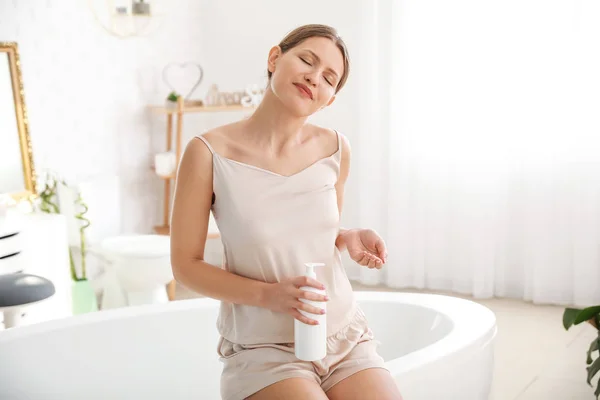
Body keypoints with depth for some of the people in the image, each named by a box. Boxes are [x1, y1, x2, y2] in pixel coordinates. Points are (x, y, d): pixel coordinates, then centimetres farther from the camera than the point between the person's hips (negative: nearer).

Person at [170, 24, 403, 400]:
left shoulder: (335, 148, 0)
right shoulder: (209, 153, -12)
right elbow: (186, 264, -5)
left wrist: (349, 238, -6)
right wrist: (268, 295, -18)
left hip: (347, 339, 4)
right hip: (264, 348, -3)